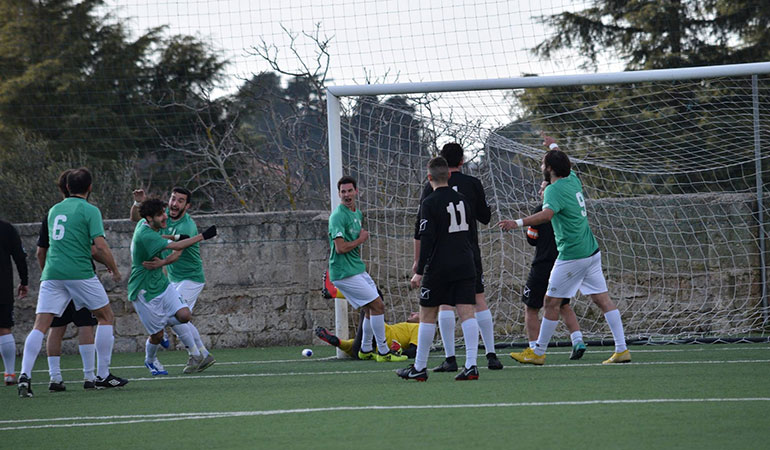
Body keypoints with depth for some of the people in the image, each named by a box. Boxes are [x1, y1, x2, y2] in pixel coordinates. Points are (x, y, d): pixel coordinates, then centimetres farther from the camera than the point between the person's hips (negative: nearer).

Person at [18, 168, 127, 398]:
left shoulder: (54, 210, 18)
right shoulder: (90, 211, -1)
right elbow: (100, 246, -10)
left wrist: (101, 259, 37)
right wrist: (115, 270, 7)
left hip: (51, 273, 4)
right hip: (80, 273, -4)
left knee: (40, 325, -2)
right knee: (106, 316, 14)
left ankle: (25, 374, -21)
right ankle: (102, 375, 13)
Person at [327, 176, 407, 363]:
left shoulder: (358, 214, 14)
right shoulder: (338, 216, -16)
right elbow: (340, 247, -23)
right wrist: (361, 240, -10)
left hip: (357, 270, 9)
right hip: (345, 273, -9)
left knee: (372, 309, 13)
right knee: (377, 305, -11)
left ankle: (366, 350, 28)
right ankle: (383, 352, -5)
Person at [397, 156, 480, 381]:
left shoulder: (429, 204, -10)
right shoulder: (463, 200, 10)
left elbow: (426, 240, -14)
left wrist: (419, 271, -12)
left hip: (438, 268, -5)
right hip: (465, 266, 5)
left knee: (427, 315, 5)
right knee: (467, 312, -1)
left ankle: (419, 368, 10)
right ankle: (471, 365, -10)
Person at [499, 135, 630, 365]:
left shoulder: (554, 190, -14)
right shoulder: (573, 180, 11)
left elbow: (547, 214, -34)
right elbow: (566, 165, 35)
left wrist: (518, 223, -45)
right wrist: (554, 146, 52)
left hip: (572, 256, -9)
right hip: (592, 251, 9)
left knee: (551, 302, 1)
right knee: (603, 299, 6)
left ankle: (538, 353, 9)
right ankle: (622, 349, 2)